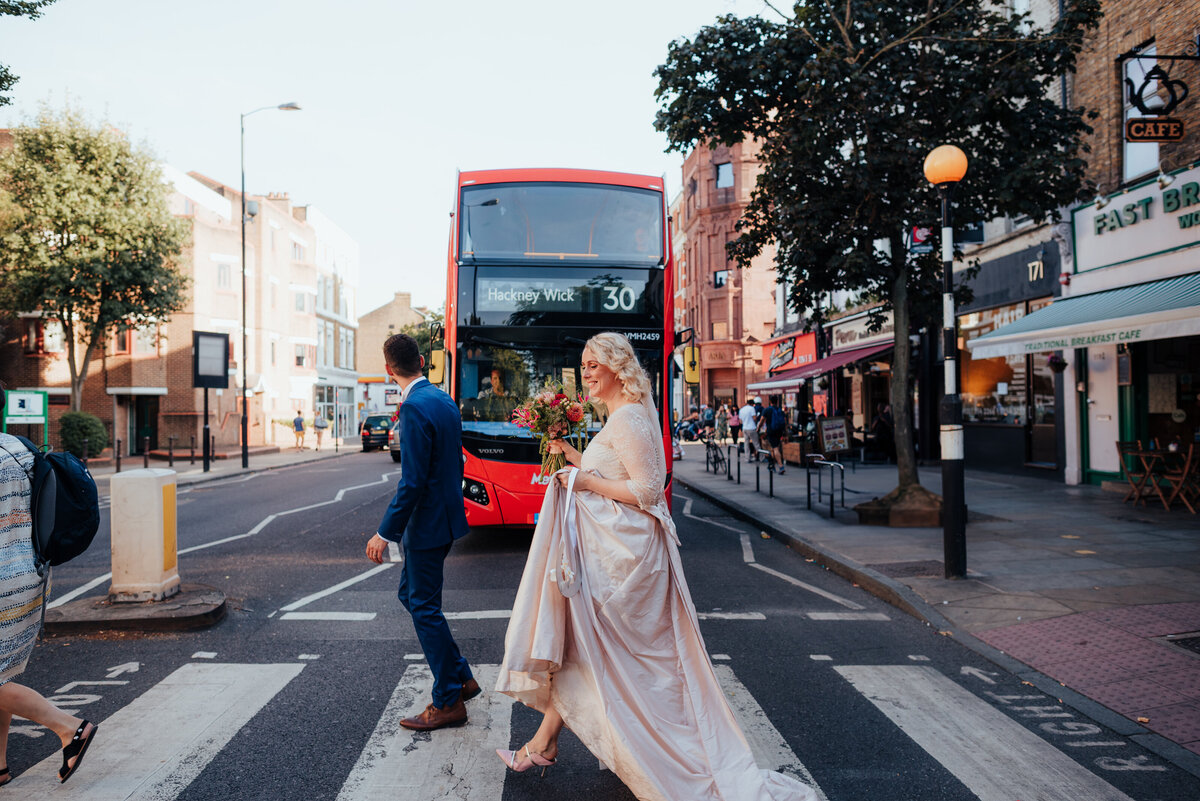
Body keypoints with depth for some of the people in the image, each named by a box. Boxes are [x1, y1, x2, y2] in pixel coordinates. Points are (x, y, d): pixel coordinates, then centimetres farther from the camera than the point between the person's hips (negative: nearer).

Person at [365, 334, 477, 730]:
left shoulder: (415, 407, -20)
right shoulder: (444, 400, 8)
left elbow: (413, 481, -23)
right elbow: (456, 463, 15)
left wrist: (384, 533, -18)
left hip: (426, 523, -9)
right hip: (445, 515, 9)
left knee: (424, 608, 3)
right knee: (411, 593, 20)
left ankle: (449, 702, 15)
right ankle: (462, 677, 27)